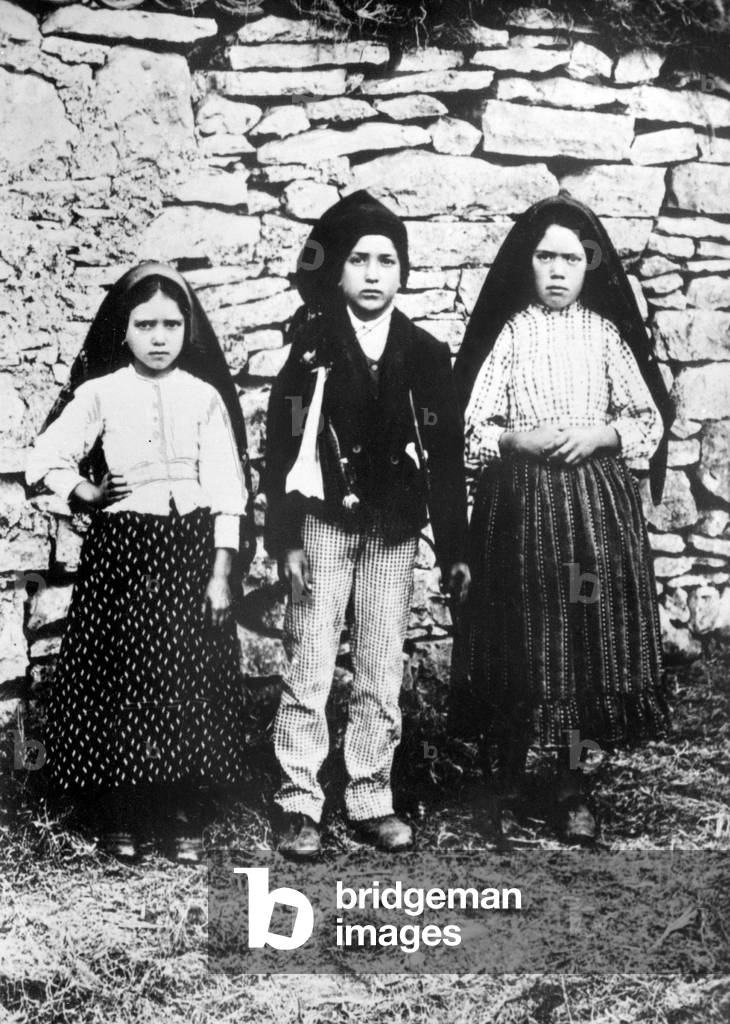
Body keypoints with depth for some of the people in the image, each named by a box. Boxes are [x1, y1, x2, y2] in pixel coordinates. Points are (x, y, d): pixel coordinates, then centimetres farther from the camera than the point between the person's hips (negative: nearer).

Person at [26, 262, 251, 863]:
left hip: (192, 547, 1)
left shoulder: (205, 396, 3)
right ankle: (122, 818, 15)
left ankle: (184, 814, 15)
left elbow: (226, 487, -1)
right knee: (121, 678, 1)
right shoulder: (98, 393, 2)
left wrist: (220, 570, -5)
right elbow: (45, 460, 5)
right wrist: (87, 493, -2)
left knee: (191, 679, 1)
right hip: (121, 548, 0)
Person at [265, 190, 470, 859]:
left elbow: (447, 456, 8)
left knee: (383, 676, 7)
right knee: (309, 671, -1)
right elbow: (283, 447, -2)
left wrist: (455, 548, 6)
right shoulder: (313, 346, 1)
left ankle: (371, 802, 19)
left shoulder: (426, 354, 7)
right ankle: (301, 806, 9)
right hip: (324, 525, -2)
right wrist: (285, 540, -9)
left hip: (395, 533, 2)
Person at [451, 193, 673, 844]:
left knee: (588, 634, 1)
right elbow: (472, 427, -1)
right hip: (520, 503, -1)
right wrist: (519, 439, -17)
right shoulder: (508, 333, 2)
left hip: (595, 502, 1)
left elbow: (650, 419, 6)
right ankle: (509, 760, 23)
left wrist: (597, 434, -10)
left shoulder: (606, 333, 6)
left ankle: (572, 781, 12)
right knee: (523, 636, 3)